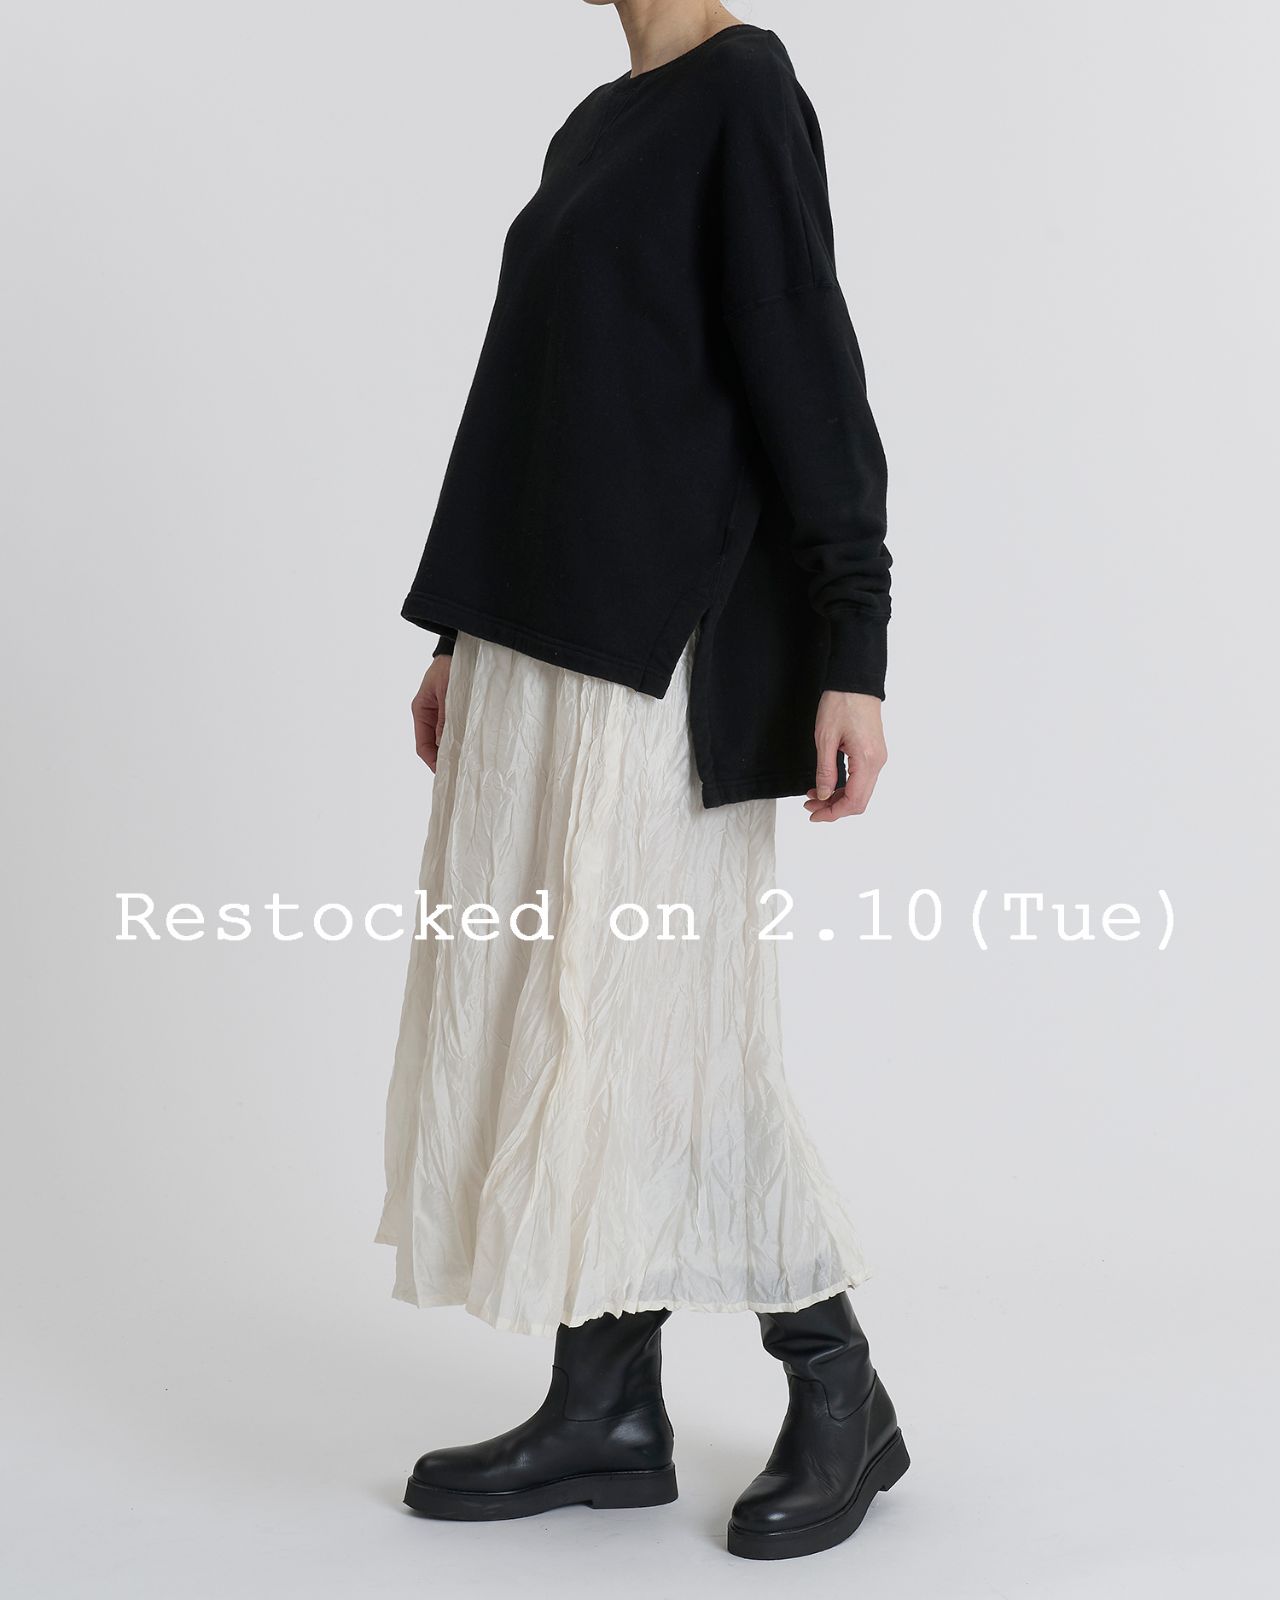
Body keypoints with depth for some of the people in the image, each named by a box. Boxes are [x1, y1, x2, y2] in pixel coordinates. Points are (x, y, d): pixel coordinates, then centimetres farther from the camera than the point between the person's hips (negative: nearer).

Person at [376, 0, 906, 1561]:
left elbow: (812, 370, -13)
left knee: (660, 1018, -5)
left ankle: (839, 1392, 12)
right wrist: (465, 635, 21)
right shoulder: (595, 127, 18)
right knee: (548, 1009, 7)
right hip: (549, 641, 9)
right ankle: (608, 1409, 16)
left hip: (669, 647, -9)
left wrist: (851, 657, -19)